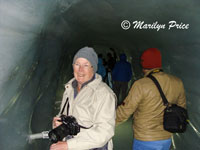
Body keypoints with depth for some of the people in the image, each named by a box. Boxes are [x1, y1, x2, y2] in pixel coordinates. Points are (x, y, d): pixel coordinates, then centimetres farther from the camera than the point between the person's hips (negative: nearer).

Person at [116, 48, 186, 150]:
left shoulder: (141, 85, -21)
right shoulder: (177, 83, -4)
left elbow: (125, 111, -14)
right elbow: (181, 108, 10)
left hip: (145, 141, -5)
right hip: (166, 139, 6)